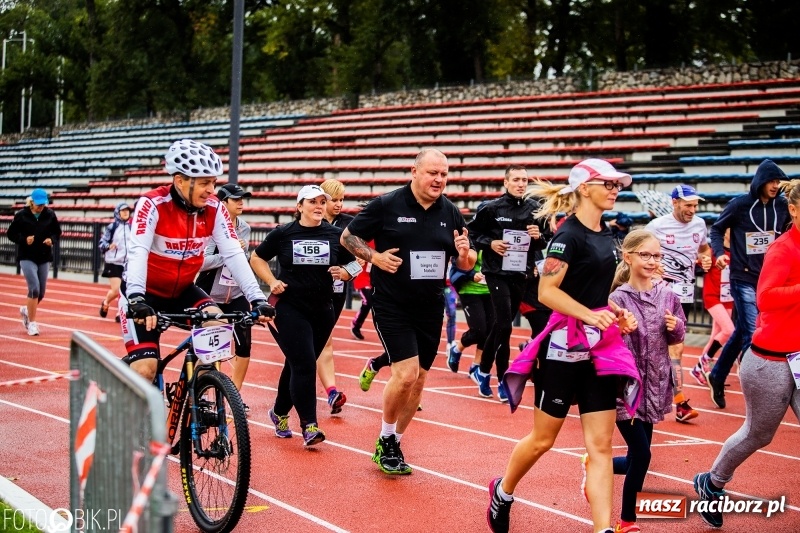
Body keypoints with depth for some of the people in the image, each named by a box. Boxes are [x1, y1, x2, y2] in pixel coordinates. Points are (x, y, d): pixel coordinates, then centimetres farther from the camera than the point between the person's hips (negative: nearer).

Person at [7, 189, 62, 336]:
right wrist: (24, 240, -17)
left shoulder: (50, 215, 0)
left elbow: (57, 231, 12)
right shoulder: (21, 215, -7)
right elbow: (11, 234, 0)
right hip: (27, 257, -4)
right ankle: (32, 323, -3)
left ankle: (26, 310, 40)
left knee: (41, 292, 9)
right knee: (34, 288, -15)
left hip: (44, 257, 4)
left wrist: (52, 239, -8)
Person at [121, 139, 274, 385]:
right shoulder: (152, 204, -22)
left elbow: (234, 254, -14)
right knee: (145, 369, -16)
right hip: (146, 293, -4)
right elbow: (137, 253, -33)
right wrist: (137, 300, -48)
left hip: (182, 291, 4)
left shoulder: (215, 209, -10)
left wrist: (257, 298, -25)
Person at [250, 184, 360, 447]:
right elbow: (256, 259, 9)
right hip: (289, 308, -3)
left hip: (322, 310, 3)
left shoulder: (336, 235, 2)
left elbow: (354, 263, 12)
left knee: (297, 365, 14)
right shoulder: (283, 234, -2)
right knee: (304, 365, -14)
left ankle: (279, 412, 34)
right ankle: (309, 425, -12)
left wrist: (344, 272, -9)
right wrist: (272, 282, -4)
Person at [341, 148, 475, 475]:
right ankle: (385, 440, 7)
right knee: (406, 373, -16)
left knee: (418, 380, 9)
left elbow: (466, 264, 11)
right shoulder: (386, 205, -8)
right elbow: (348, 237, 1)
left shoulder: (451, 213, 4)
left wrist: (465, 254, -13)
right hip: (391, 306, -5)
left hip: (431, 309, 5)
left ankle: (393, 445, 27)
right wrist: (374, 256, -16)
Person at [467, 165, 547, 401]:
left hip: (521, 274, 3)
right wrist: (489, 243, -13)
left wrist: (539, 237, -11)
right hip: (497, 273, -3)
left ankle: (484, 370, 27)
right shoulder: (492, 208, -5)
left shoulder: (535, 209, 3)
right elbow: (471, 232, 2)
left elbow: (544, 244, 11)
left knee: (500, 324, 12)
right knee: (504, 325, -11)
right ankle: (503, 379, 3)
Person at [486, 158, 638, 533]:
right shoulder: (569, 235, -14)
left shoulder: (606, 235, 11)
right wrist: (589, 315, -26)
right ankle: (502, 492, 33)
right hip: (564, 346, -7)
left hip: (599, 347, 7)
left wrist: (616, 313, 5)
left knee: (601, 444, 0)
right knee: (543, 439, 7)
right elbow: (546, 291, -20)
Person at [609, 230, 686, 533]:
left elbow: (678, 338, 13)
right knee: (641, 455, -6)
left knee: (637, 457, 10)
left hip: (654, 386, 5)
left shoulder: (667, 295, 2)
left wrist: (674, 327, -8)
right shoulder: (618, 299, -13)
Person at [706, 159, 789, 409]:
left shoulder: (782, 206, 2)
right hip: (743, 279, -4)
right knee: (753, 335, -9)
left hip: (769, 279, 4)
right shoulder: (740, 204, -7)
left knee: (742, 332, 12)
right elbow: (717, 228, 4)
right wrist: (719, 253, -12)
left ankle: (717, 376, 28)